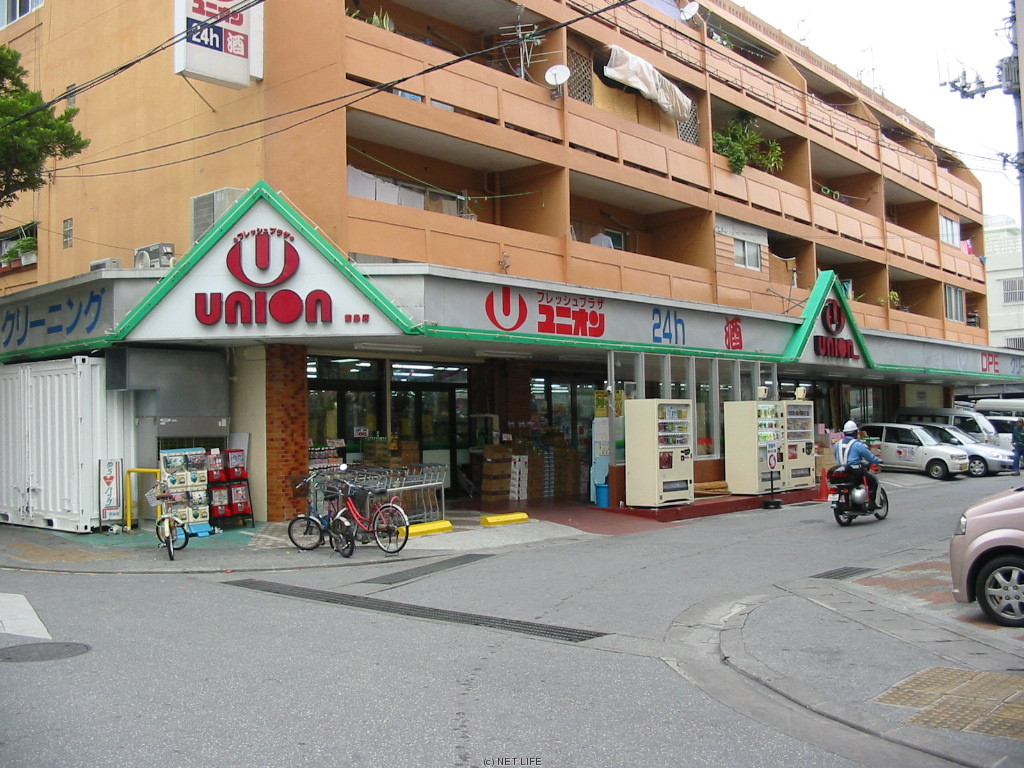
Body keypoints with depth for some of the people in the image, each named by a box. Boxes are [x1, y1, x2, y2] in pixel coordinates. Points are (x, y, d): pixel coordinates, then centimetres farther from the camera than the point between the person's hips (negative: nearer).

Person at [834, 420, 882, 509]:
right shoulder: (858, 444, -11)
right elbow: (869, 456, -4)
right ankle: (872, 504, 5)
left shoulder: (838, 444, 7)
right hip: (856, 471, -6)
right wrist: (879, 461, 13)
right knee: (873, 480, 12)